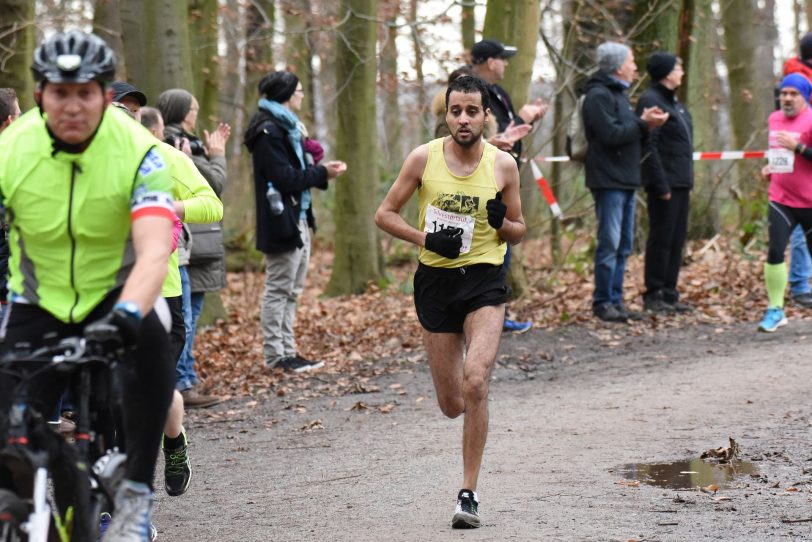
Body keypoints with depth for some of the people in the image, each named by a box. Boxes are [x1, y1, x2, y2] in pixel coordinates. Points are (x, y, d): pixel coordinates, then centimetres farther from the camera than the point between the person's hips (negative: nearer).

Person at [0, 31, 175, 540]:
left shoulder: (138, 152, -22)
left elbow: (155, 251, -35)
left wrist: (128, 312, -55)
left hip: (117, 293, -2)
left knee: (150, 343, -36)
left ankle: (136, 496, -21)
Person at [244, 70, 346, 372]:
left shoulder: (286, 127, 18)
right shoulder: (269, 131, -14)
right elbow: (284, 178, -20)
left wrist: (322, 171, 1)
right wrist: (321, 173, -11)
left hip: (299, 219, 10)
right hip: (282, 220, -10)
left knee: (291, 290, 12)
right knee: (279, 289, -5)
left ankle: (287, 352, 17)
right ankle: (275, 355, -1)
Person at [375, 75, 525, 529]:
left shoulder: (503, 165, -1)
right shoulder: (424, 158, -3)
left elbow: (518, 233, 9)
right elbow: (385, 214, 3)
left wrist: (502, 222, -14)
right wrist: (424, 238, -13)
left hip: (485, 280, -1)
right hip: (436, 281, 1)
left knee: (475, 384, -21)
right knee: (452, 404, 6)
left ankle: (470, 493, -12)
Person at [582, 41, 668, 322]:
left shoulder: (618, 94, 21)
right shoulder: (598, 95, -11)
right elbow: (611, 135, -21)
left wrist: (646, 124, 3)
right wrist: (643, 123, -13)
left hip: (626, 181, 10)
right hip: (608, 180, -10)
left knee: (623, 246, 10)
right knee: (609, 244, -9)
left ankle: (616, 301, 15)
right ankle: (603, 303, -4)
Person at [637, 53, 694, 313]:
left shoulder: (674, 102, 19)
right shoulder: (650, 101, -12)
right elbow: (649, 146, -18)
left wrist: (688, 180, 17)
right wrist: (661, 184, -22)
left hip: (680, 183, 9)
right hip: (665, 183, -9)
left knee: (676, 240, 11)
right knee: (661, 240, -5)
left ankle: (669, 293, 17)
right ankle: (653, 295, 0)